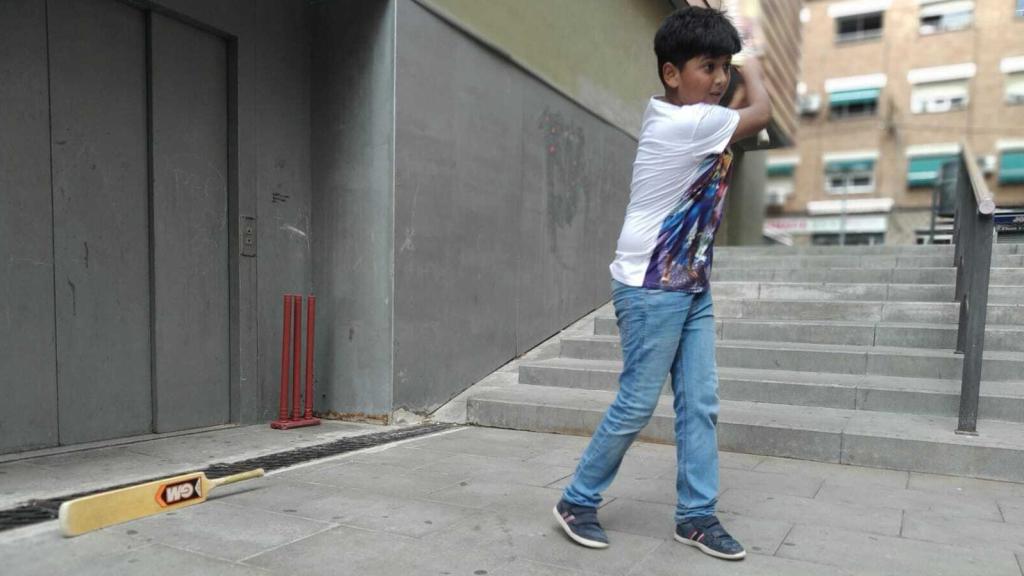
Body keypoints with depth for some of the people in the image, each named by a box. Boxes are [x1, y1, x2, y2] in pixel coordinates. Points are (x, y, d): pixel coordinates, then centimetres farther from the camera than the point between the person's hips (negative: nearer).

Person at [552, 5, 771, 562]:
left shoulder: (673, 115, 10)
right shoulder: (686, 124, -17)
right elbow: (760, 113, -4)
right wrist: (753, 67, 15)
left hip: (690, 287, 9)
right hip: (651, 288, -9)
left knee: (700, 404, 7)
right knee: (637, 403, -1)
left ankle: (696, 515, 16)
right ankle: (577, 501, 15)